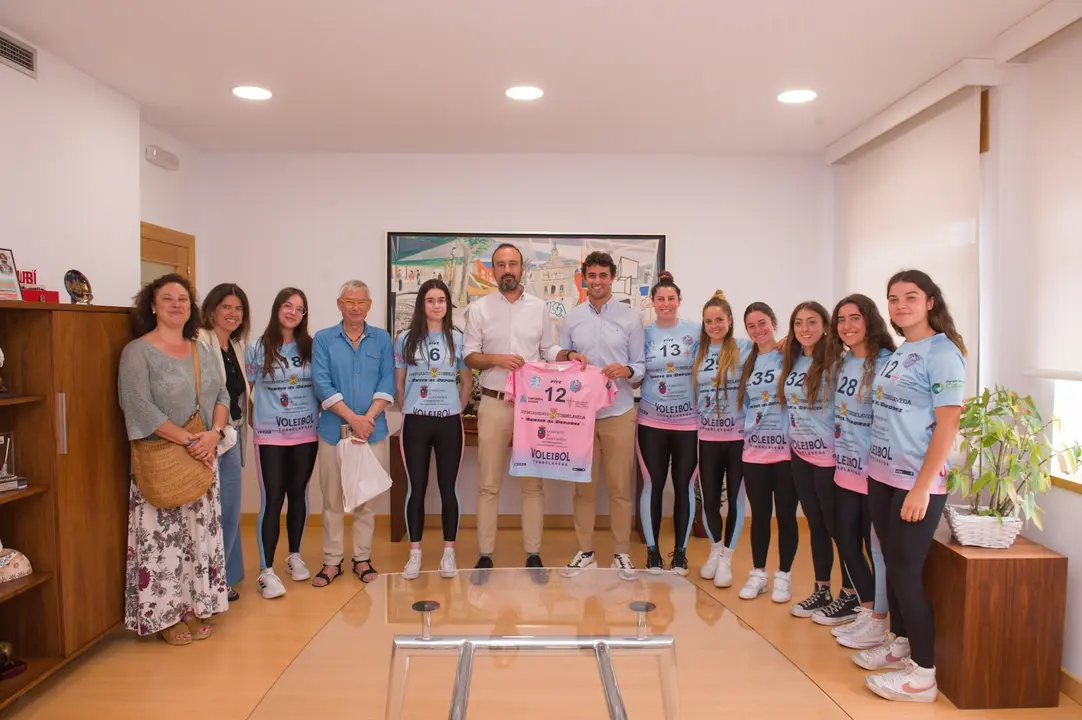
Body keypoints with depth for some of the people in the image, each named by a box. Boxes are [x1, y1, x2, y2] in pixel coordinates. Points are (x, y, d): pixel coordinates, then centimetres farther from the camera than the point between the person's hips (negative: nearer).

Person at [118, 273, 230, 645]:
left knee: (200, 534, 10)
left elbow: (222, 394, 8)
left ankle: (194, 607, 22)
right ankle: (164, 615, 14)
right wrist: (189, 440, -19)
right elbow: (139, 407, -17)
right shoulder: (137, 352, -7)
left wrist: (214, 433, -10)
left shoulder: (202, 351, 11)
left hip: (203, 459, 6)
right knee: (162, 538, 0)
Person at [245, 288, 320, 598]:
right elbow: (245, 389, 3)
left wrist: (321, 420, 2)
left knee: (299, 494, 12)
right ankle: (266, 570, 4)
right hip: (270, 436, -2)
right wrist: (254, 420, -2)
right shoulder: (258, 348, -1)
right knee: (272, 499, -4)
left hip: (306, 434, 3)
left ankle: (295, 556, 28)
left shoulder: (310, 347, 4)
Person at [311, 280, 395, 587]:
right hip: (333, 430, -1)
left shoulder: (381, 339, 7)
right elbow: (322, 385, -5)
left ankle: (362, 558, 20)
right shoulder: (323, 339, 3)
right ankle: (332, 561, 18)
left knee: (367, 498, 8)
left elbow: (387, 383, 0)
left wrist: (368, 418, -13)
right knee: (332, 498, 6)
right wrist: (353, 418, -14)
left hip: (373, 430, 1)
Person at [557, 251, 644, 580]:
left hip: (619, 413, -1)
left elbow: (640, 365, 2)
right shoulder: (571, 318, 6)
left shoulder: (630, 318, 3)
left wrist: (626, 371, -17)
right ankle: (585, 551, 21)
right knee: (583, 486, 9)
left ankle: (622, 553, 18)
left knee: (620, 487, 5)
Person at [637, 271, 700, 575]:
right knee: (653, 485, 4)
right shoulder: (643, 333, 3)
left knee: (684, 485, 7)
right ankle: (652, 550, 18)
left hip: (689, 421, 0)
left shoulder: (695, 331, 0)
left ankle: (680, 551, 20)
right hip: (651, 421, 1)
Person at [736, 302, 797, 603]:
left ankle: (783, 575, 20)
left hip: (786, 448, -4)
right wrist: (746, 433, 7)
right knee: (759, 514, 11)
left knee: (785, 513, 5)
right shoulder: (748, 362, 10)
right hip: (754, 450, 4)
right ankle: (758, 573, 23)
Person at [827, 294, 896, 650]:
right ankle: (867, 612, 32)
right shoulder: (839, 363, 8)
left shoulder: (886, 363, -15)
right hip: (845, 469, 8)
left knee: (878, 547, 5)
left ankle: (878, 623, 21)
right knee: (846, 543, 15)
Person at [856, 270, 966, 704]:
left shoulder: (942, 353, -12)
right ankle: (898, 643, 32)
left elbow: (947, 425, -17)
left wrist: (922, 487, -20)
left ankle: (924, 674, 11)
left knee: (907, 571, -2)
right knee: (893, 565, 16)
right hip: (882, 476, 7)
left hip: (918, 481, -7)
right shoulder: (897, 353, 11)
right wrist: (876, 471, 11)